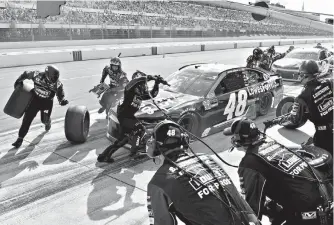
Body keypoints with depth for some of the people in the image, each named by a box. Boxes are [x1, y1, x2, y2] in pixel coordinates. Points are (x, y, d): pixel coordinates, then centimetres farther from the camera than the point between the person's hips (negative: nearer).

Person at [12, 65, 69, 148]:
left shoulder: (57, 84, -20)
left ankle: (48, 122, 44)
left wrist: (63, 101, -28)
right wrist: (18, 81, 10)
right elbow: (26, 74, -2)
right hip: (35, 99, 0)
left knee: (45, 120, 2)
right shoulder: (37, 75, -21)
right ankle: (20, 138, 5)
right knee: (27, 118, -5)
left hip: (47, 102, 0)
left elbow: (61, 96, -9)